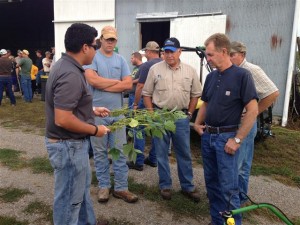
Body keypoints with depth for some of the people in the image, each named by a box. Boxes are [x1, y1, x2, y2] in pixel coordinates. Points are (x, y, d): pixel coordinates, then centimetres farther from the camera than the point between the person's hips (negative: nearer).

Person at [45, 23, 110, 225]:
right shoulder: (71, 75, -27)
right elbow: (62, 119, -31)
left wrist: (92, 110, 15)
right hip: (68, 145, -11)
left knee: (82, 186, 27)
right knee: (69, 196, 9)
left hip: (74, 143, 11)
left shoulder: (66, 66, 6)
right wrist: (95, 130, -18)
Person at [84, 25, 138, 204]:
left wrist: (103, 86, -12)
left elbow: (129, 84, -5)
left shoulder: (121, 60, 7)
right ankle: (104, 186, 25)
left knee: (119, 151, 8)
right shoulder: (93, 57, -2)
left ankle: (121, 187, 19)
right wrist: (117, 81, -9)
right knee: (100, 152, 10)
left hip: (118, 112, 3)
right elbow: (92, 80, -20)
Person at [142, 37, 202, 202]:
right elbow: (146, 94, 3)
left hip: (181, 117, 1)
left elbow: (195, 94, 11)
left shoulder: (190, 71, 3)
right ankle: (165, 185, 24)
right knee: (161, 153, 8)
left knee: (184, 153, 10)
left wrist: (189, 113, 5)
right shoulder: (155, 69, -1)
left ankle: (187, 186, 24)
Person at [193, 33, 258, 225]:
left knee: (228, 187, -1)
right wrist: (198, 123, 5)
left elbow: (253, 110, -15)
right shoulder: (211, 77, 9)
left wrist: (237, 139, -17)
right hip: (207, 136, 7)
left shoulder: (241, 75, -11)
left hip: (226, 137, -7)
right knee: (211, 182, 15)